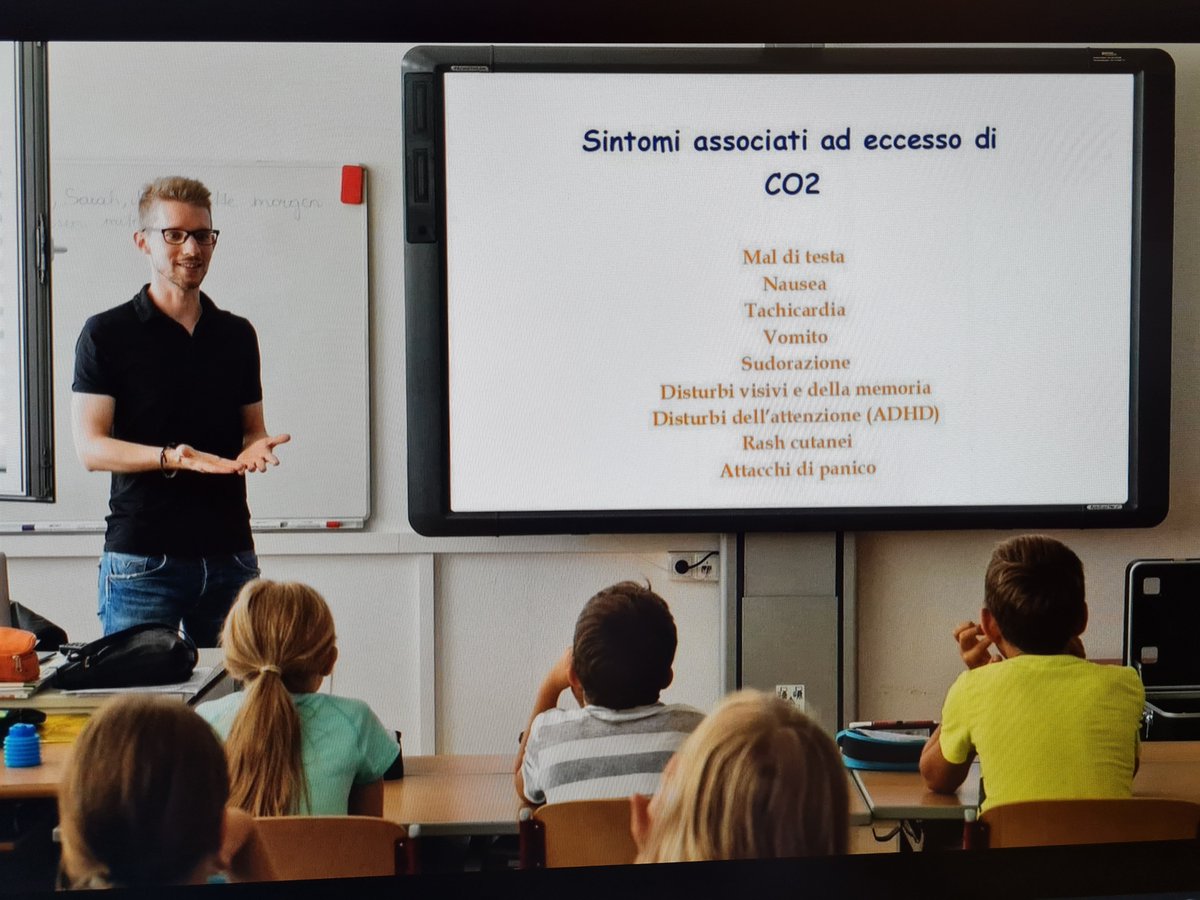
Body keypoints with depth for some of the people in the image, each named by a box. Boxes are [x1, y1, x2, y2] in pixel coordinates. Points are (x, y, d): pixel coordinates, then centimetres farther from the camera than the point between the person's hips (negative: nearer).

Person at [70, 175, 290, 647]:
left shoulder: (237, 335, 14)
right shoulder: (106, 334, 1)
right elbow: (90, 448, -5)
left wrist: (255, 448, -3)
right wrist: (170, 457, -21)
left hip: (230, 553, 4)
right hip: (141, 560, -3)